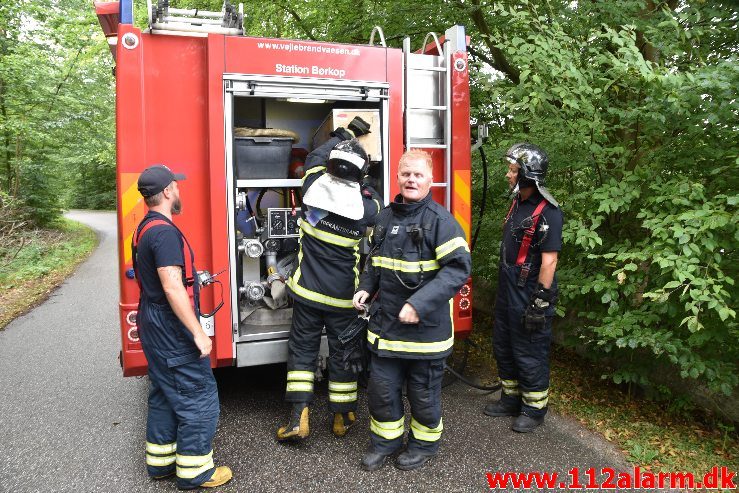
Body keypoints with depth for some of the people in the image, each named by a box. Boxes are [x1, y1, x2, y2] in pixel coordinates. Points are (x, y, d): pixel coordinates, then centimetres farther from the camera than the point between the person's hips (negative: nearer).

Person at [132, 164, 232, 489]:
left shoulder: (145, 228, 11)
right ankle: (194, 471, 11)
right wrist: (198, 332, -24)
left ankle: (160, 461, 32)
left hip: (153, 327, 11)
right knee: (199, 398, 0)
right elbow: (172, 287, -26)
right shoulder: (165, 232, -21)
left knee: (164, 395, 20)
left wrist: (192, 279, 28)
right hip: (172, 329, -11)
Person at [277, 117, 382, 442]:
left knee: (302, 349, 12)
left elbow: (316, 157, 10)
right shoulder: (365, 208, -14)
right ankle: (342, 417, 27)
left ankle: (299, 418, 10)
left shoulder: (314, 189, -10)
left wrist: (347, 132, 18)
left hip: (308, 292, 1)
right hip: (343, 297, 0)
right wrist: (360, 183, 21)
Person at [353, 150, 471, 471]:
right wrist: (366, 288, 4)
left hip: (425, 326, -5)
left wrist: (420, 304, -26)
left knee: (423, 391, 13)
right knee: (382, 387, 14)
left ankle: (425, 444, 37)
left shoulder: (439, 219, -12)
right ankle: (386, 440, 37)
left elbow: (459, 267, -19)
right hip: (386, 322, 5)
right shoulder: (385, 217, 7)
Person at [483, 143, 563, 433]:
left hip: (529, 296, -9)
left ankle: (534, 409, 23)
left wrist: (540, 303, -21)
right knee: (503, 348, 19)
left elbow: (549, 261, -21)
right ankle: (511, 399, 35)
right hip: (508, 292, 9)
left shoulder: (547, 213, -18)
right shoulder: (517, 204, 9)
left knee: (530, 355, 5)